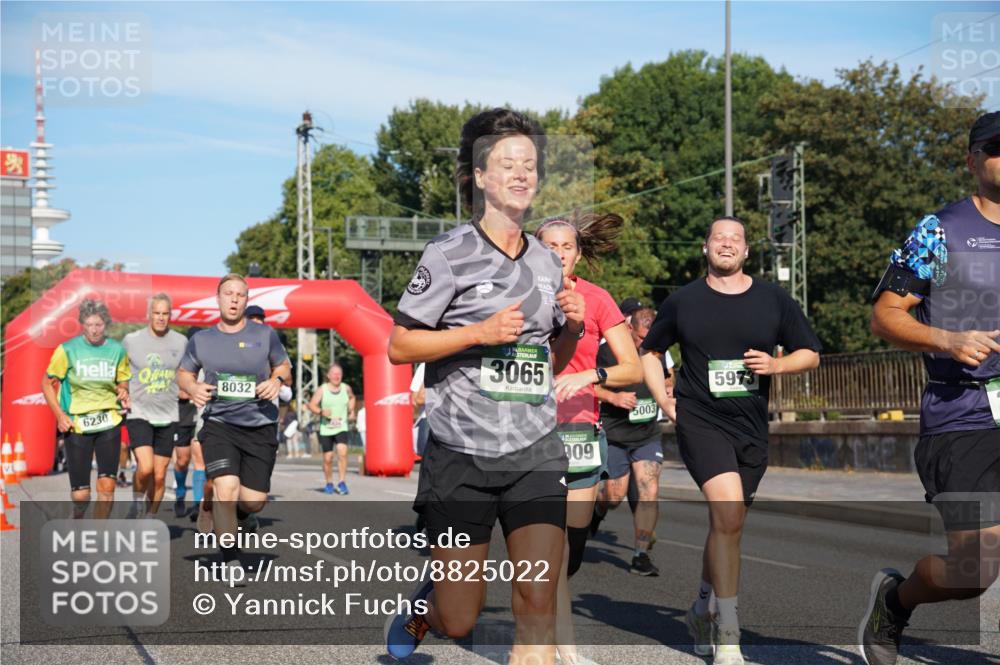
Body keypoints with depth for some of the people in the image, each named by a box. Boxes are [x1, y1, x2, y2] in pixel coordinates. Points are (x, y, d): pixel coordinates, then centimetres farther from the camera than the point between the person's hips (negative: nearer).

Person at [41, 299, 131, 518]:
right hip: (76, 425, -2)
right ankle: (77, 518, 33)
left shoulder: (117, 350, 2)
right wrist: (59, 414, -8)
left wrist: (123, 393, -7)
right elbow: (47, 383, 3)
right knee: (80, 494, -2)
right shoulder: (67, 350, -5)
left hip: (109, 423, 2)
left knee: (107, 485, -9)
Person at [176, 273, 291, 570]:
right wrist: (193, 388, -5)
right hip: (219, 424, -1)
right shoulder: (201, 340, 6)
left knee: (254, 500, 2)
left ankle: (240, 516, 42)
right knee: (225, 487, -20)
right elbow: (183, 372, 18)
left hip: (261, 426, 1)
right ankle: (230, 561, -7)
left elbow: (283, 365, 16)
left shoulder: (265, 335, 4)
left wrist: (276, 381, -7)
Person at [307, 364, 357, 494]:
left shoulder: (346, 388, 4)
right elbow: (312, 405, -2)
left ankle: (342, 482, -16)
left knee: (342, 452, -21)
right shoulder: (322, 389, -3)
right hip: (326, 428, 0)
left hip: (342, 428, 0)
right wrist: (321, 412, -21)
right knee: (327, 458, 4)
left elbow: (352, 398, 26)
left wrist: (351, 410, 10)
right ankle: (329, 483, 25)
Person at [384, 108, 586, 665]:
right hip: (462, 454, -3)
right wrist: (480, 332, -17)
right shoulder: (450, 253, -4)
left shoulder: (546, 262, 12)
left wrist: (572, 329, 1)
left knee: (538, 607, -10)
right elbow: (398, 347, -6)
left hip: (536, 452, 4)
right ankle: (422, 608, 39)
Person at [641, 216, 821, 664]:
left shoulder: (773, 299, 6)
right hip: (700, 420, -3)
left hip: (751, 426, 3)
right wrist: (663, 400, 4)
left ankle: (702, 607, 38)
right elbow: (649, 352, 17)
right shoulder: (683, 301, 4)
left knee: (727, 524, 13)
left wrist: (776, 364, -9)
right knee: (728, 514, -21)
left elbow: (810, 354, 11)